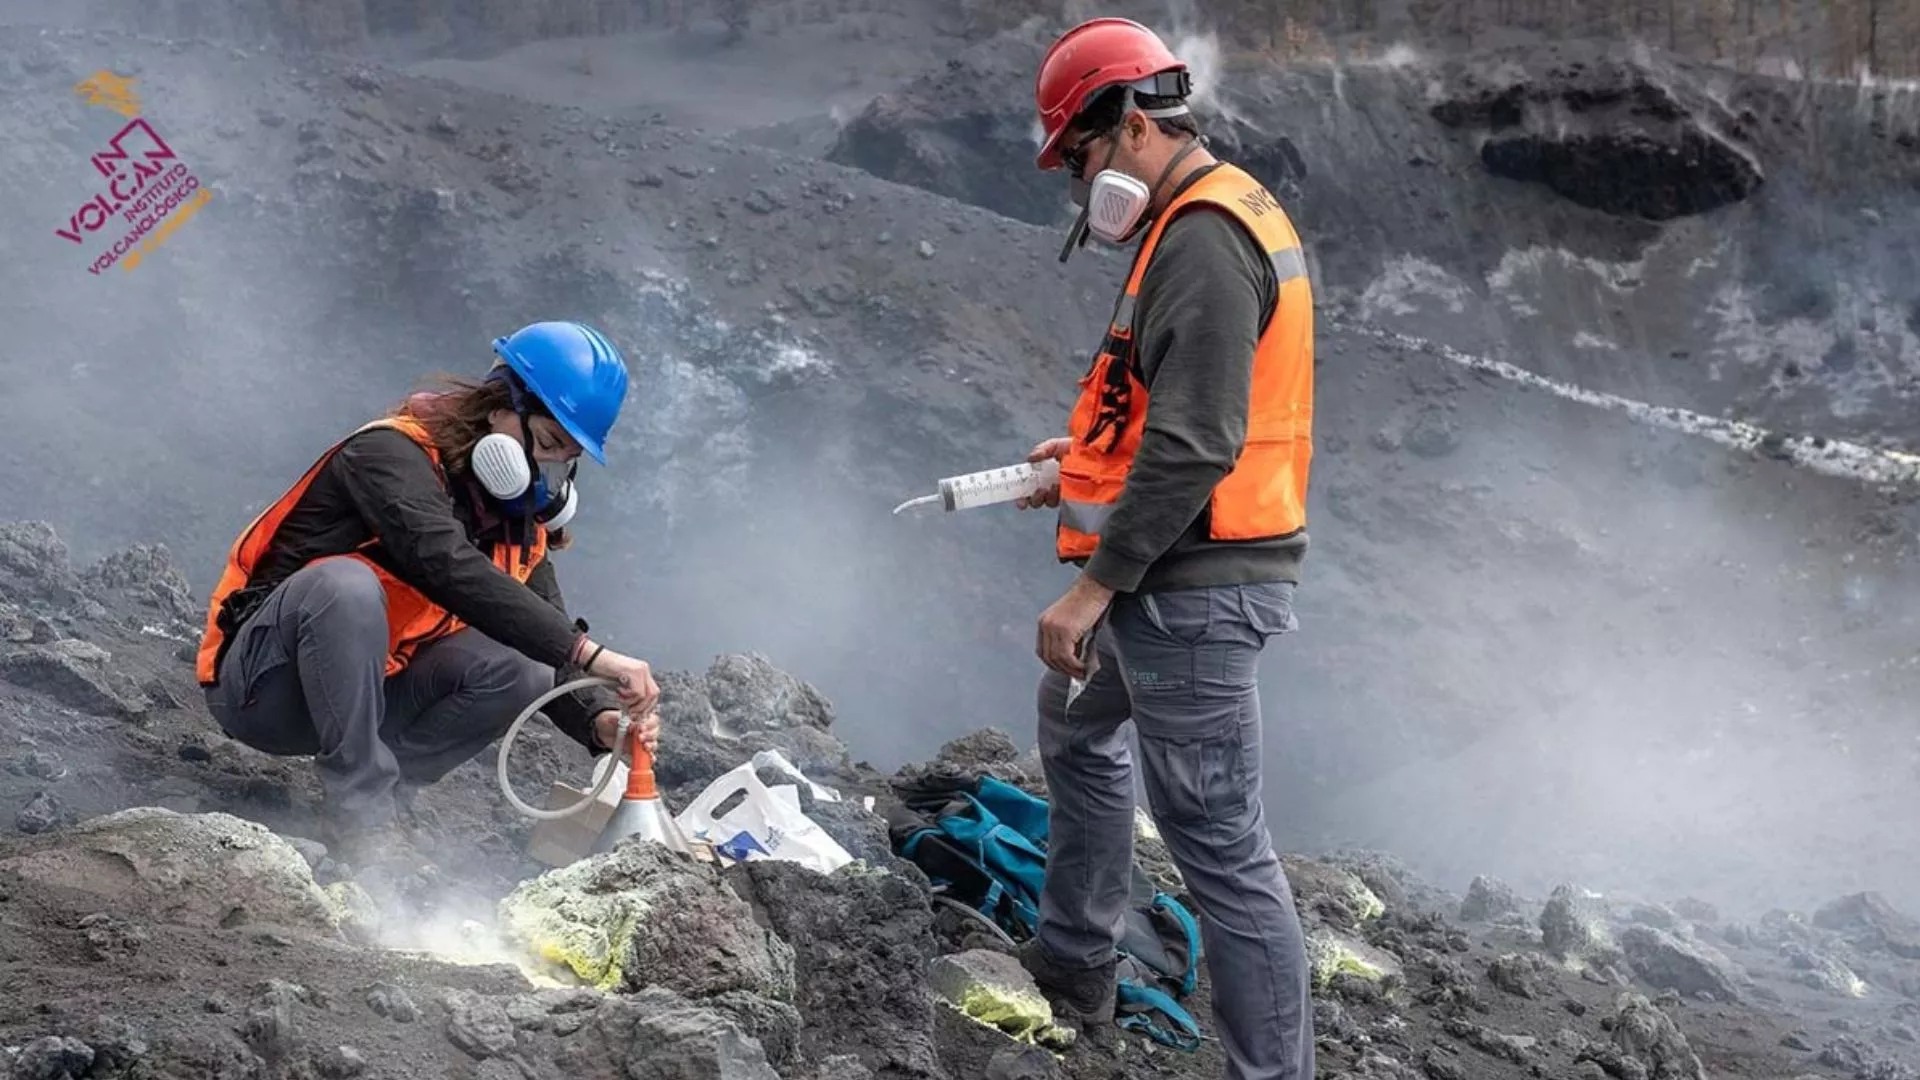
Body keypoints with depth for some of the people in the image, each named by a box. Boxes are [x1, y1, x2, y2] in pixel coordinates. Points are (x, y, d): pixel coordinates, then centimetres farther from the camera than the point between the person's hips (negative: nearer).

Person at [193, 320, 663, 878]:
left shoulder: (521, 521, 5)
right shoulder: (392, 453, -19)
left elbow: (549, 639, 0)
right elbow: (453, 571, -36)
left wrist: (599, 719, -22)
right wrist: (590, 653, -42)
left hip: (366, 693, 6)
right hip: (259, 684, -6)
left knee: (522, 669, -16)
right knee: (346, 582, -37)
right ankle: (360, 813, -29)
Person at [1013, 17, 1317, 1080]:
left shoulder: (1202, 237, -19)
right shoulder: (1212, 219, 14)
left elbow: (1199, 440, -26)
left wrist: (1097, 584, -23)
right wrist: (1089, 452, 17)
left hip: (1192, 584, -12)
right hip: (1172, 573, 12)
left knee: (1216, 835, -8)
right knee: (1075, 724, 29)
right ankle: (1072, 959, 44)